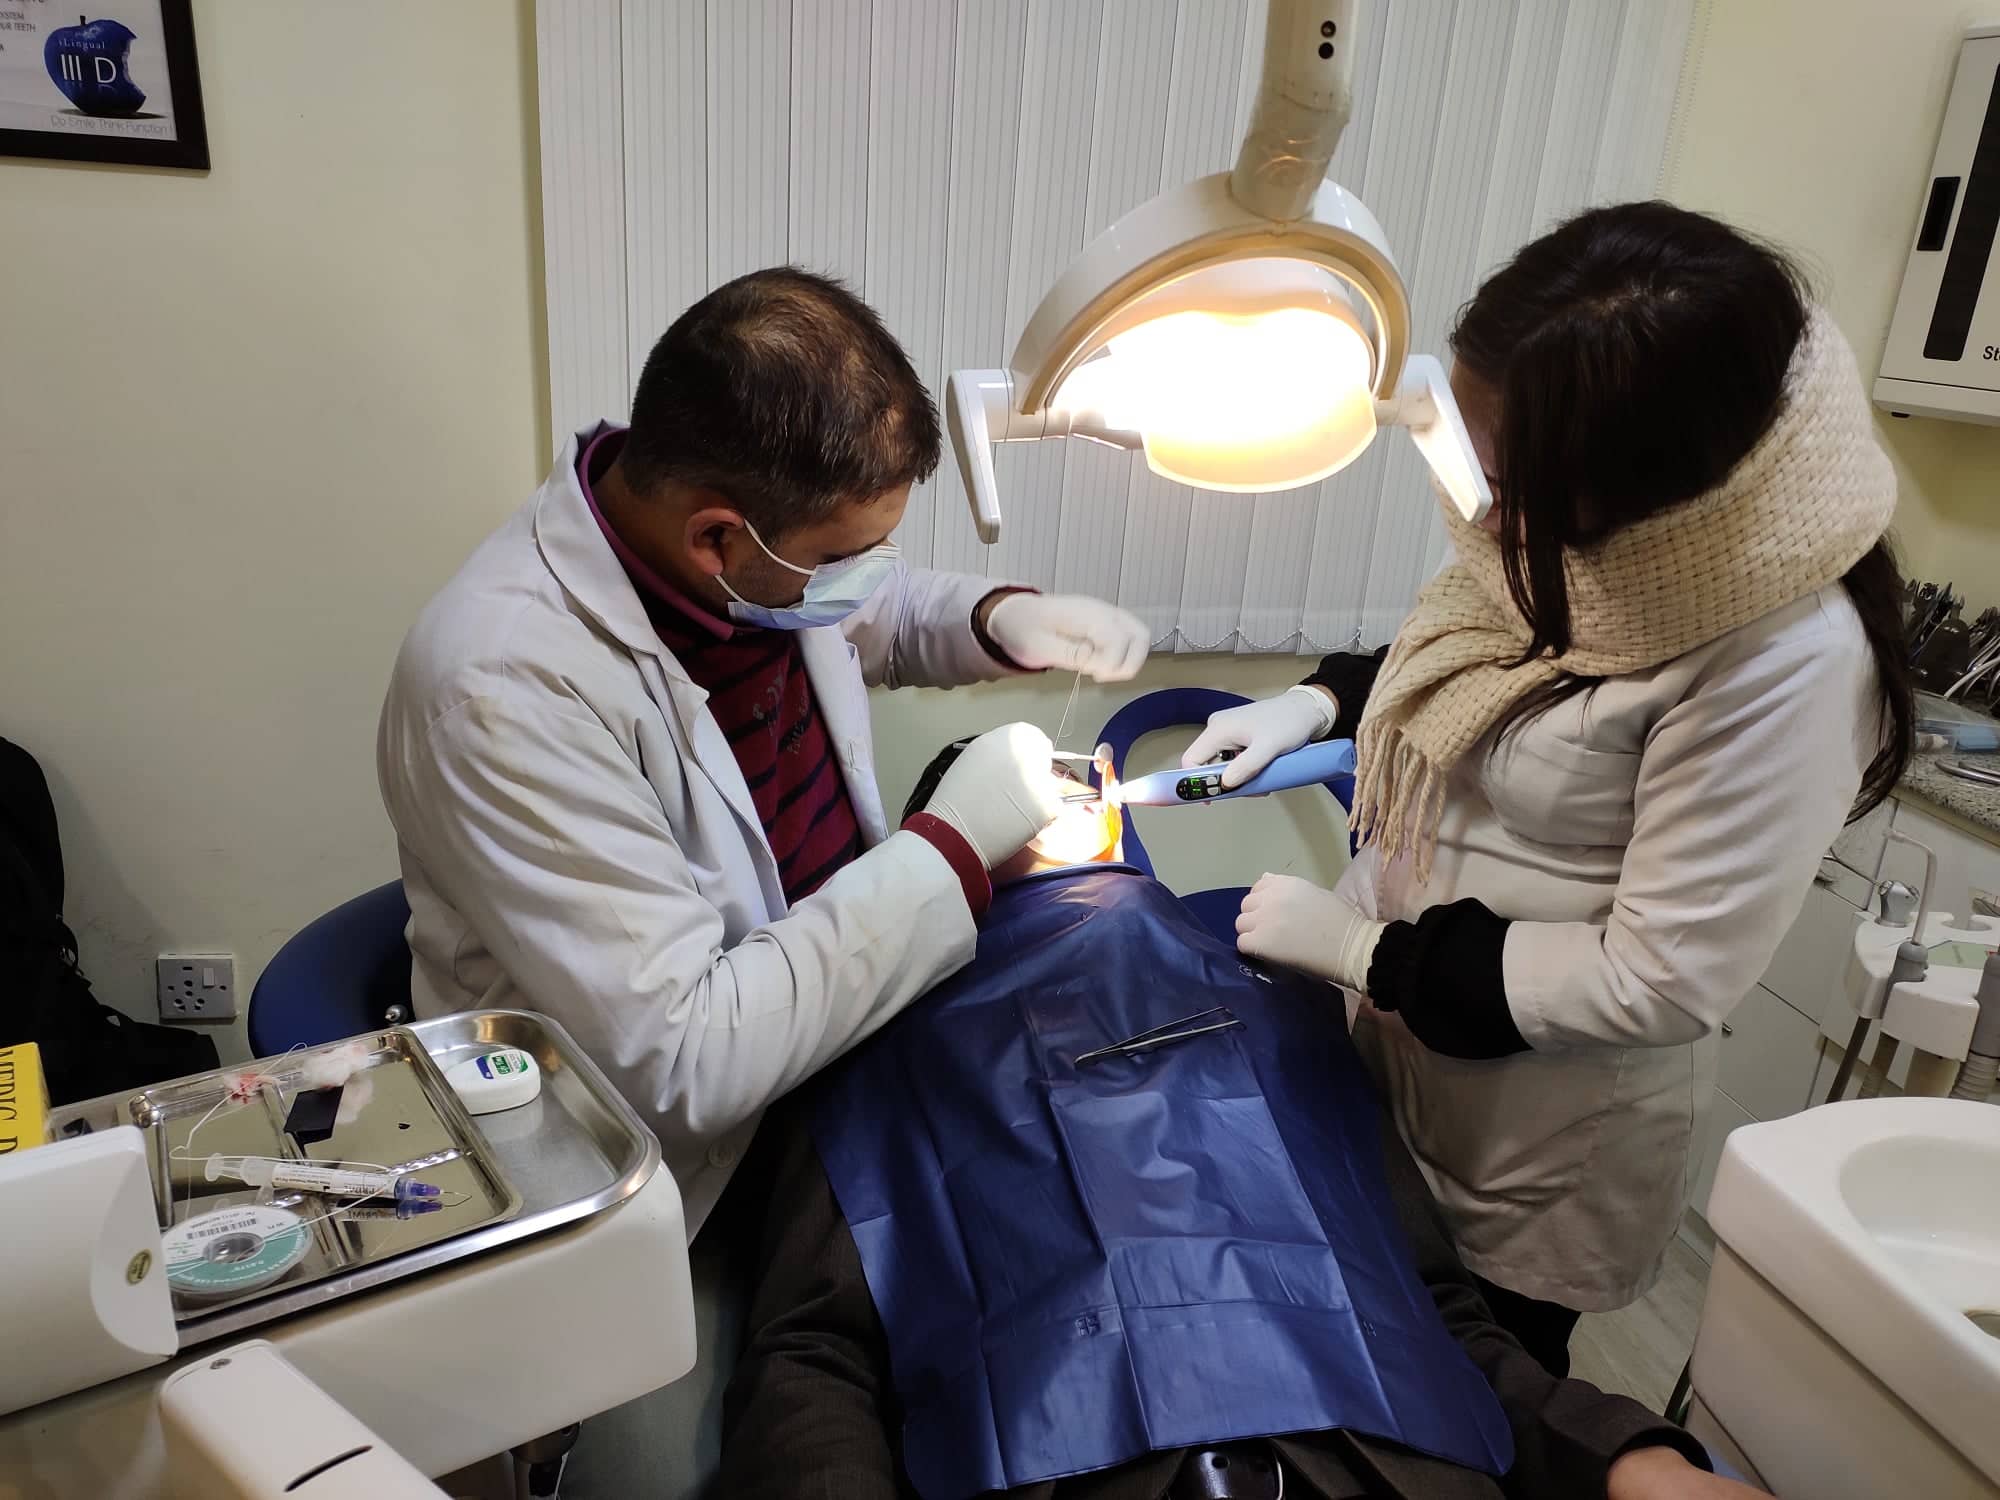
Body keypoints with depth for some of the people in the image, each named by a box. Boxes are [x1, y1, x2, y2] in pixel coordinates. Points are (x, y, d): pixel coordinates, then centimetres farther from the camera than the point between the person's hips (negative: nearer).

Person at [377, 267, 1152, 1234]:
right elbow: (680, 1059, -31)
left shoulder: (761, 543, -10)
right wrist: (952, 850, -28)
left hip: (846, 998, 7)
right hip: (695, 1163, -6)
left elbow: (876, 617, 15)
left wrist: (997, 621, -6)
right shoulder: (505, 687, -31)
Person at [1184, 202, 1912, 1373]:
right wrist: (1322, 700, -5)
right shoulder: (1584, 527, -9)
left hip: (1538, 1161, -6)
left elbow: (1660, 980, -26)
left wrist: (1358, 947, -21)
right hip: (1388, 1054, 7)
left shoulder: (1786, 656, -31)